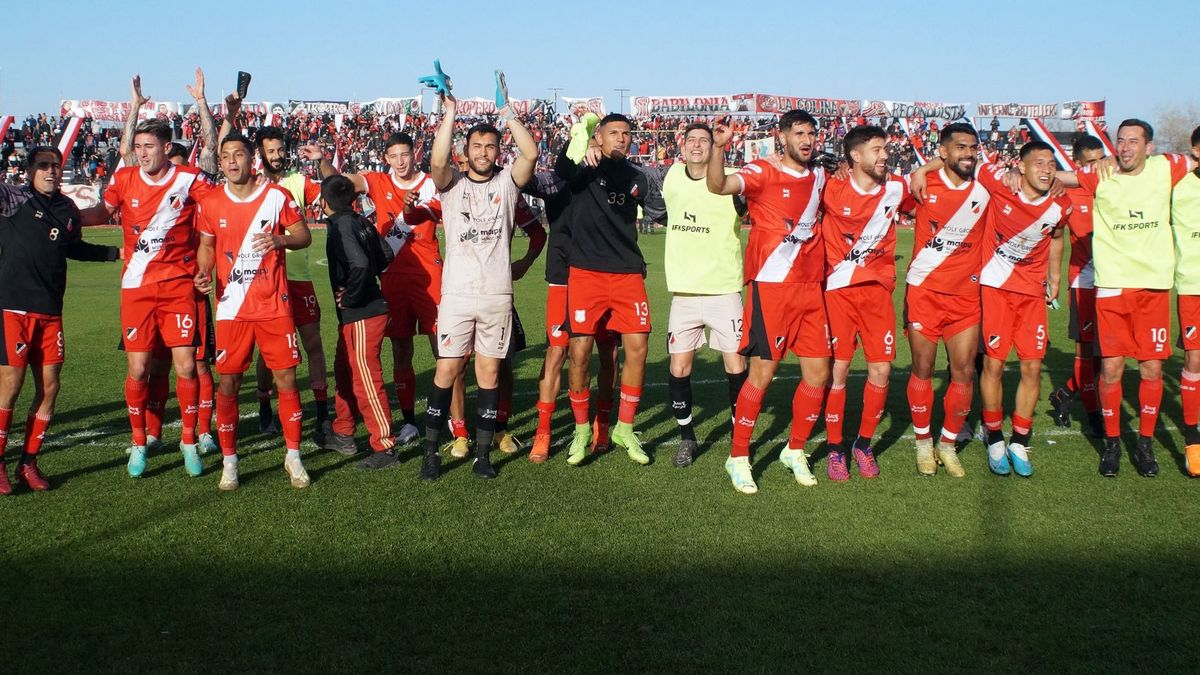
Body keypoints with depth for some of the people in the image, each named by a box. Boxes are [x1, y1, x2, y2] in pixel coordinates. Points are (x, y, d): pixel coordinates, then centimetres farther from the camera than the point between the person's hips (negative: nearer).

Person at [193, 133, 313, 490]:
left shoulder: (277, 196, -1)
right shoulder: (211, 203, 4)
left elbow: (304, 235, 2)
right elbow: (207, 245, 14)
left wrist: (280, 239, -18)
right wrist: (202, 273, -5)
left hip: (274, 305, -1)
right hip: (232, 308, 1)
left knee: (286, 379, 1)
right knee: (227, 384, 2)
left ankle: (293, 456, 14)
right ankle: (229, 461, 15)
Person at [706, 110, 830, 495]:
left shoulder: (819, 176, 13)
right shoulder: (763, 172, -7)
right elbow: (718, 186, -25)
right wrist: (719, 146, -40)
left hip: (811, 287, 6)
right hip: (771, 286, -6)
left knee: (818, 373, 7)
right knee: (763, 372, -5)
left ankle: (795, 451, 26)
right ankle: (738, 458, 10)